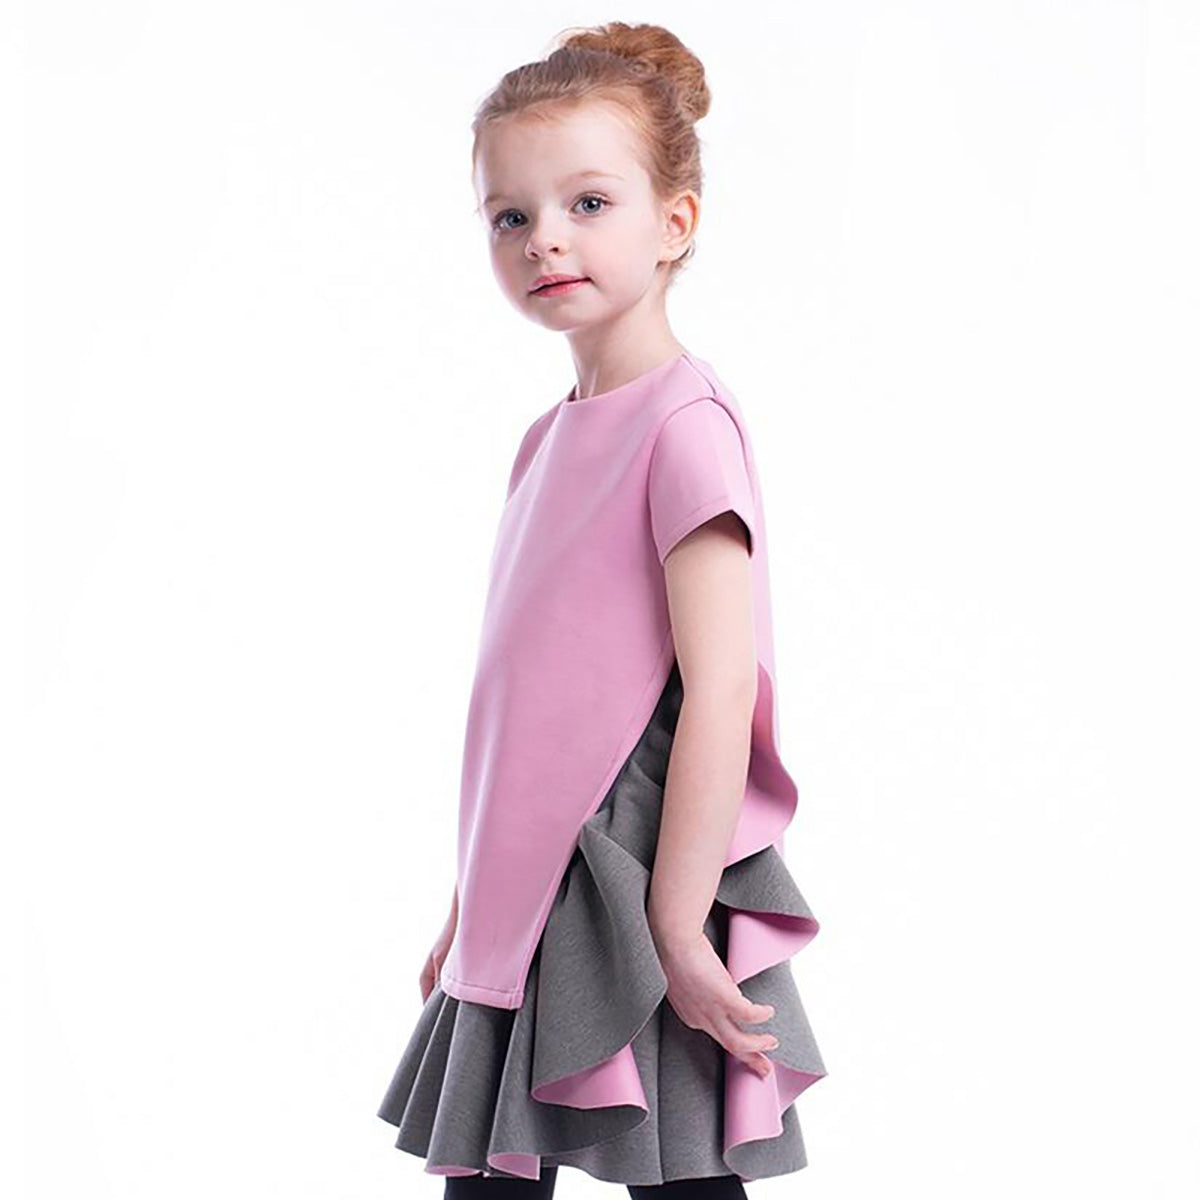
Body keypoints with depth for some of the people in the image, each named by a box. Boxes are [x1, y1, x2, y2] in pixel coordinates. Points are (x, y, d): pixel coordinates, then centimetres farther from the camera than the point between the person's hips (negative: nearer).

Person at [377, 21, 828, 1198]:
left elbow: (719, 693, -18)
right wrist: (469, 904, 19)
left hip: (635, 896, -8)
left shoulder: (684, 425, -12)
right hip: (529, 907, 8)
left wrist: (677, 926, -20)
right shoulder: (549, 440, 13)